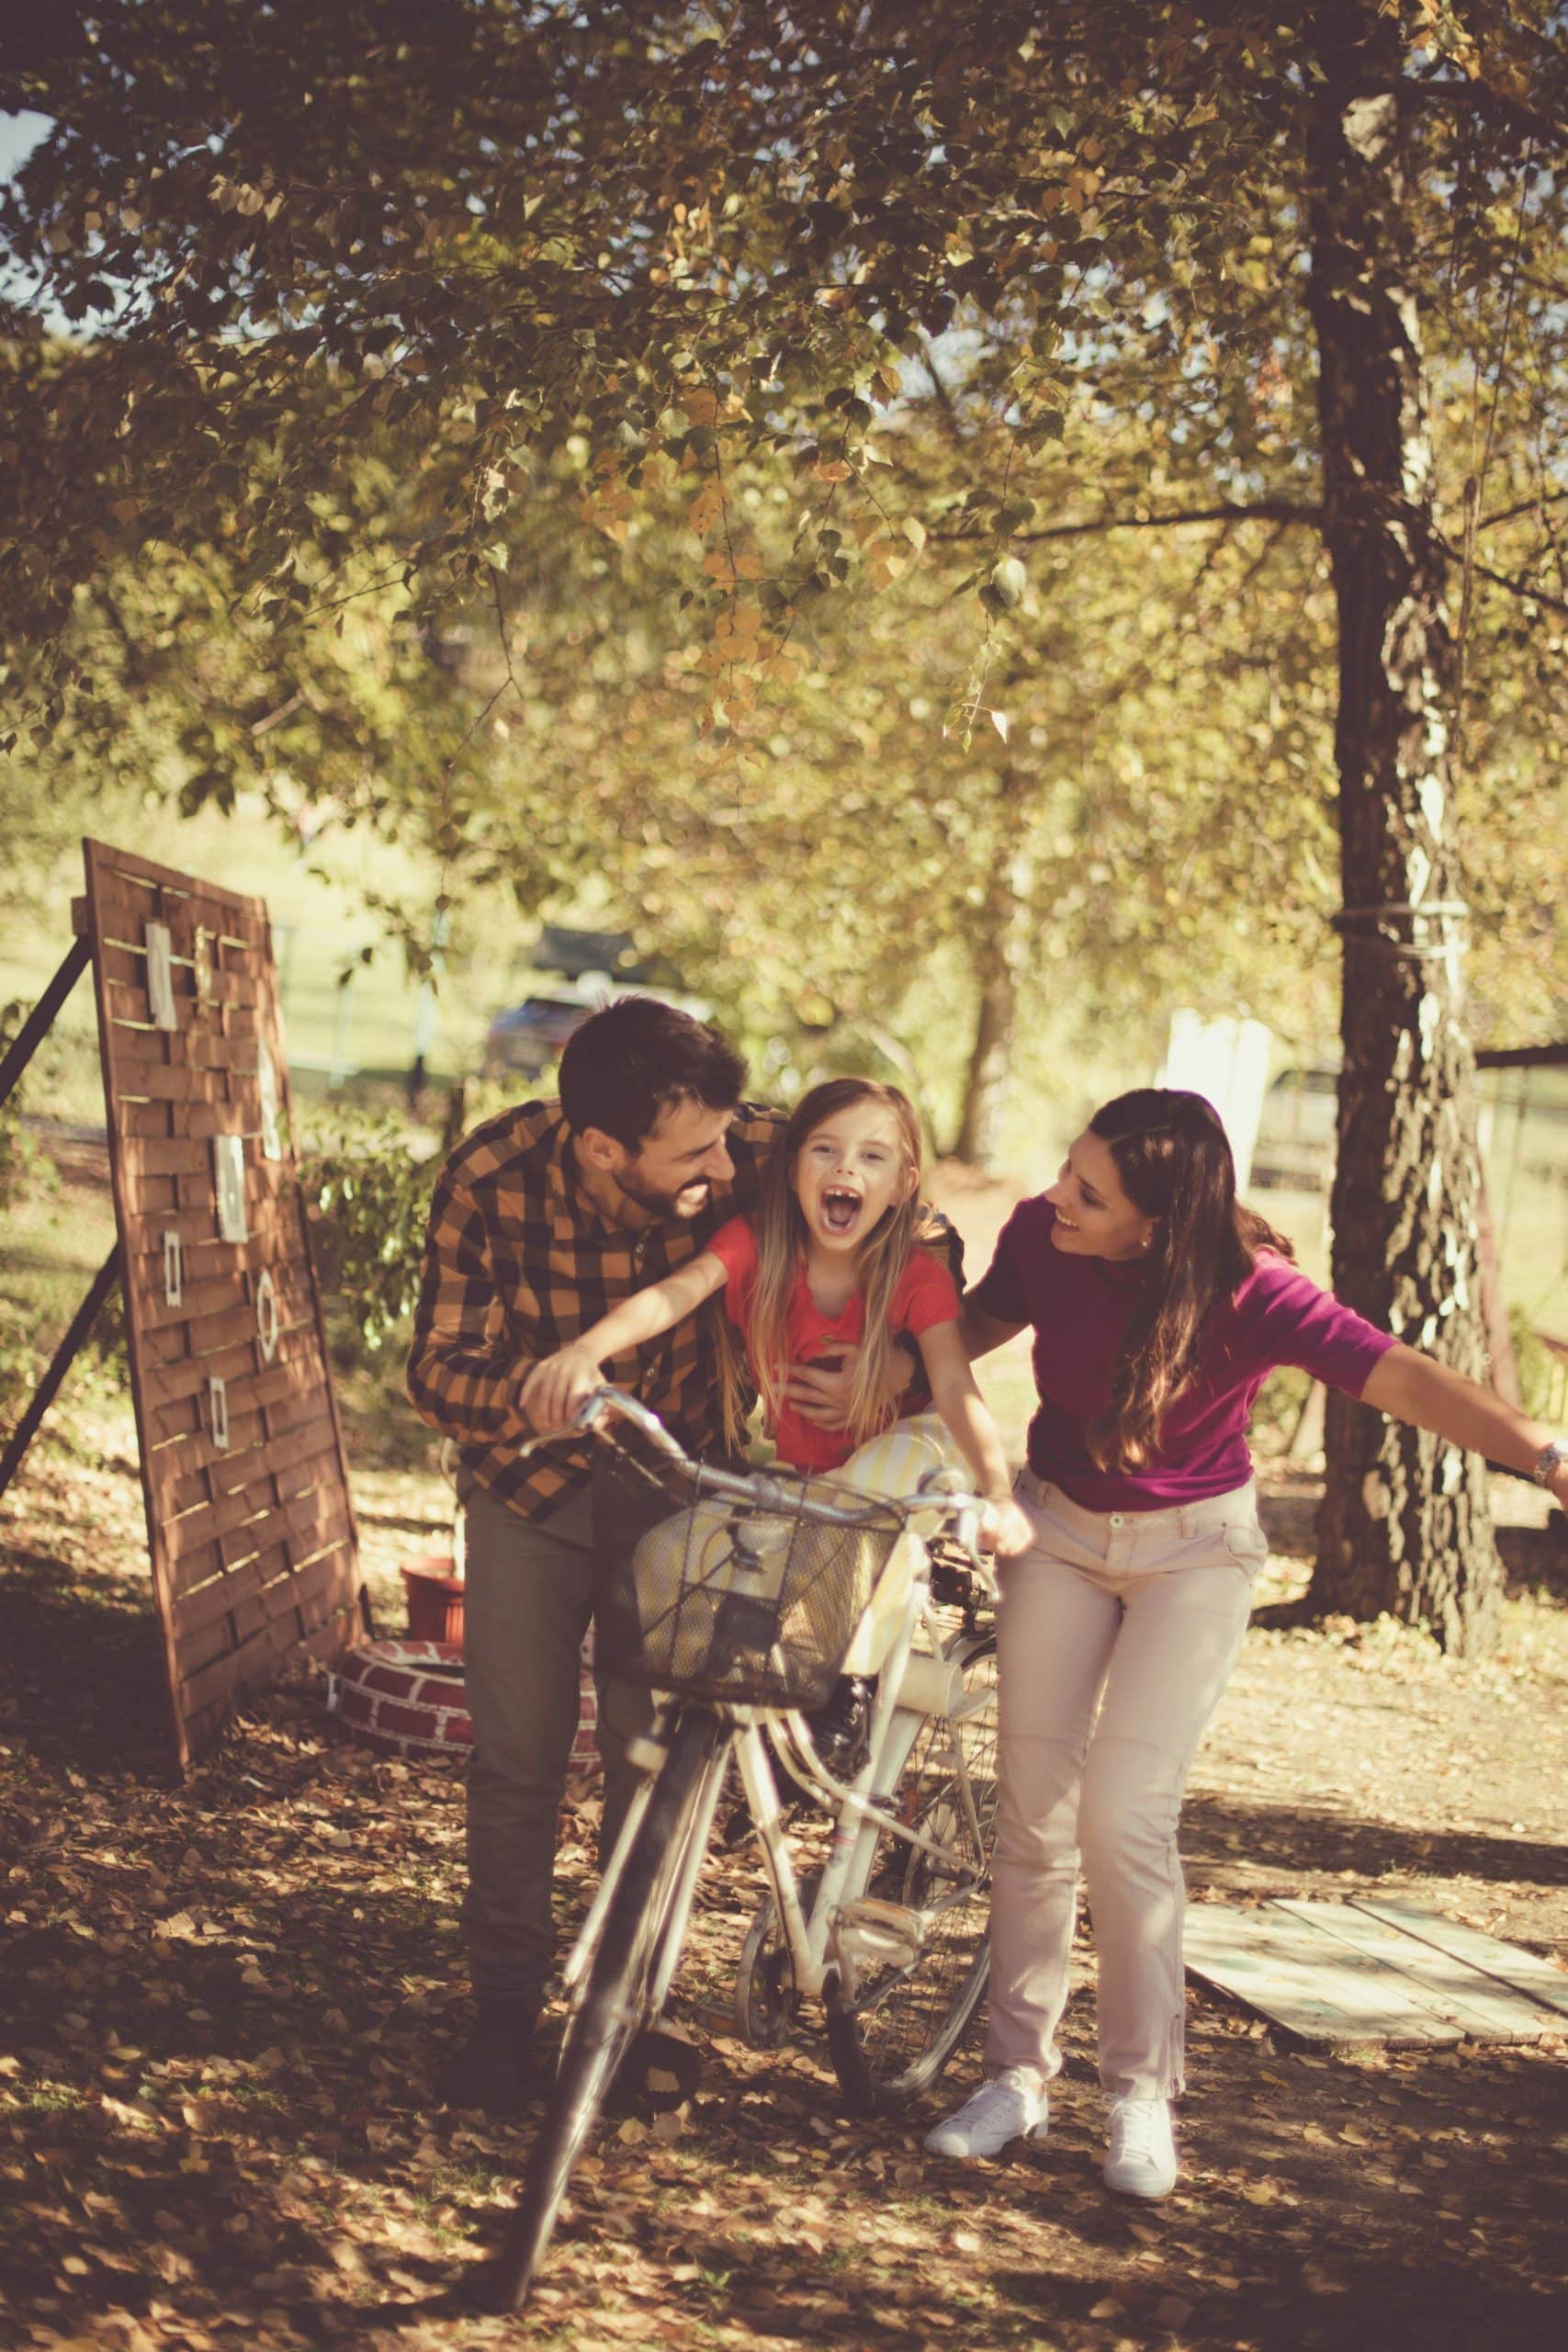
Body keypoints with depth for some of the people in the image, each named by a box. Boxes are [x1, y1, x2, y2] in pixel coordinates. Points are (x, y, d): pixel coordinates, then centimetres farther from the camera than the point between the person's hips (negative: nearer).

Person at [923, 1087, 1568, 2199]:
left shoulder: (1246, 1291, -28)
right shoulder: (1039, 1237, -17)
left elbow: (1401, 1378, -37)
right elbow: (979, 1320, 6)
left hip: (1192, 1552, -4)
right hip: (1060, 1527, 4)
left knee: (1124, 1814, -13)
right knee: (1033, 1810, 3)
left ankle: (1143, 2094, 5)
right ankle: (1018, 2075, 17)